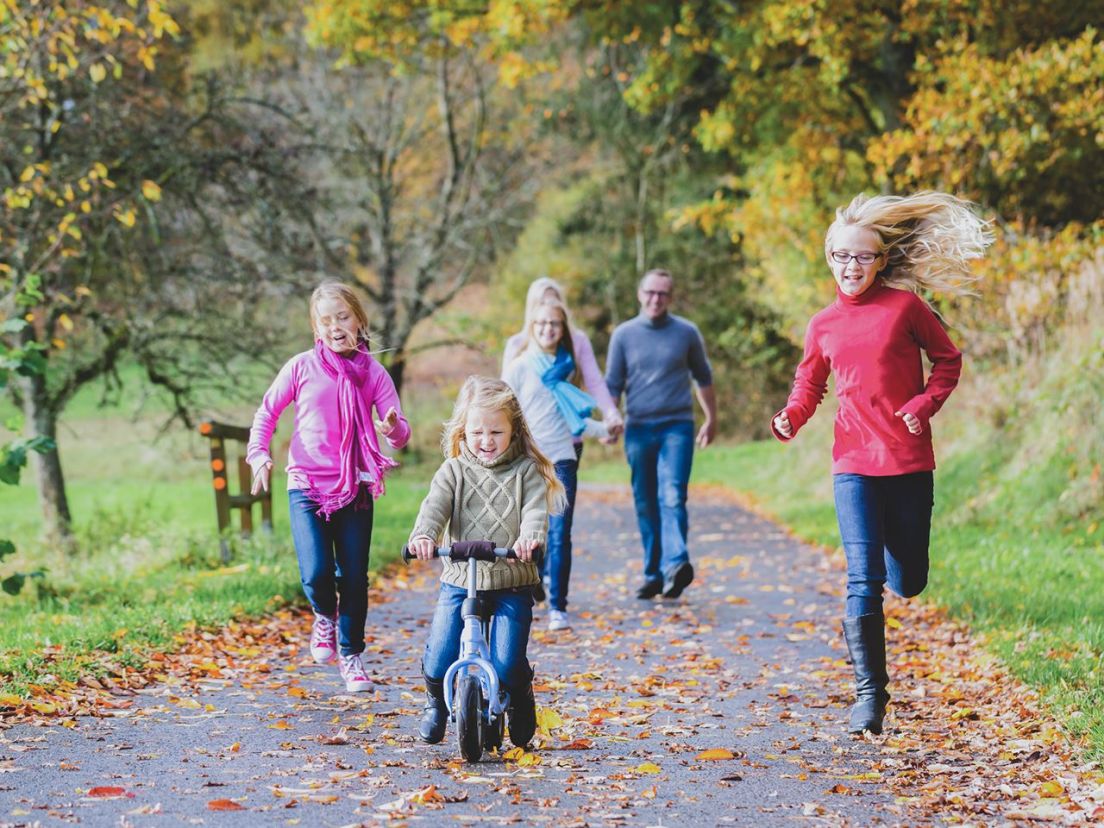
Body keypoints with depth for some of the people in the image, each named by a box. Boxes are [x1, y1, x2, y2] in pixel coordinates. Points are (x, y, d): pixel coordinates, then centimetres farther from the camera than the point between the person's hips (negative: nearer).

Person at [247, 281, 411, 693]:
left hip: (355, 488, 1)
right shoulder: (301, 367, -1)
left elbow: (400, 433, -3)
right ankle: (325, 617, 20)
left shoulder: (373, 373, 1)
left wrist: (393, 428, -27)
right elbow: (267, 412, 9)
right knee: (316, 574, -15)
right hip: (307, 487, -1)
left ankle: (351, 656, 23)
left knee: (354, 577, 3)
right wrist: (259, 454, -6)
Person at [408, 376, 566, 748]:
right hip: (460, 580, 1)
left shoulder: (526, 470, 3)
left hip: (512, 581, -1)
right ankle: (436, 702, 27)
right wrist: (423, 536, -30)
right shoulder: (454, 471, 6)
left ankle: (519, 705, 25)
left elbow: (536, 509, -10)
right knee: (439, 660, -7)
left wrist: (530, 536, -33)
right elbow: (435, 507, -8)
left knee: (507, 664, -9)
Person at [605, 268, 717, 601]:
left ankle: (675, 564, -30)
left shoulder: (687, 333, 5)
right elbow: (613, 385, 11)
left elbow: (703, 377, 17)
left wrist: (711, 419, 21)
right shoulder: (624, 334, 6)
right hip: (638, 428, 2)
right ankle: (653, 575, 12)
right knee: (646, 505, 6)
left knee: (672, 497, -18)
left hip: (677, 427, -2)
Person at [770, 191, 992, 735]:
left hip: (908, 460, -1)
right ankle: (869, 692, -4)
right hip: (854, 463, 1)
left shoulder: (905, 307, -2)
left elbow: (948, 359, 7)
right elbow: (809, 385, 17)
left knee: (906, 584, 8)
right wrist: (791, 417, -3)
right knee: (862, 581, -11)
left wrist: (925, 404, -9)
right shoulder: (823, 325, 6)